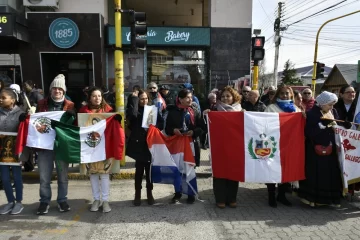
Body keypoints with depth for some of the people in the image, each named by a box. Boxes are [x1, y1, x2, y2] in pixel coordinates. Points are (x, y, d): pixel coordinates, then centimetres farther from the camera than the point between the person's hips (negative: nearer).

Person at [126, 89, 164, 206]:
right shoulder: (135, 110, 1)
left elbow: (161, 124, 2)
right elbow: (132, 114, -24)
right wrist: (134, 98, -15)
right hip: (138, 144, -2)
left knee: (149, 169, 10)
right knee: (139, 170, 4)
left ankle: (149, 194, 24)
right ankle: (137, 194, 19)